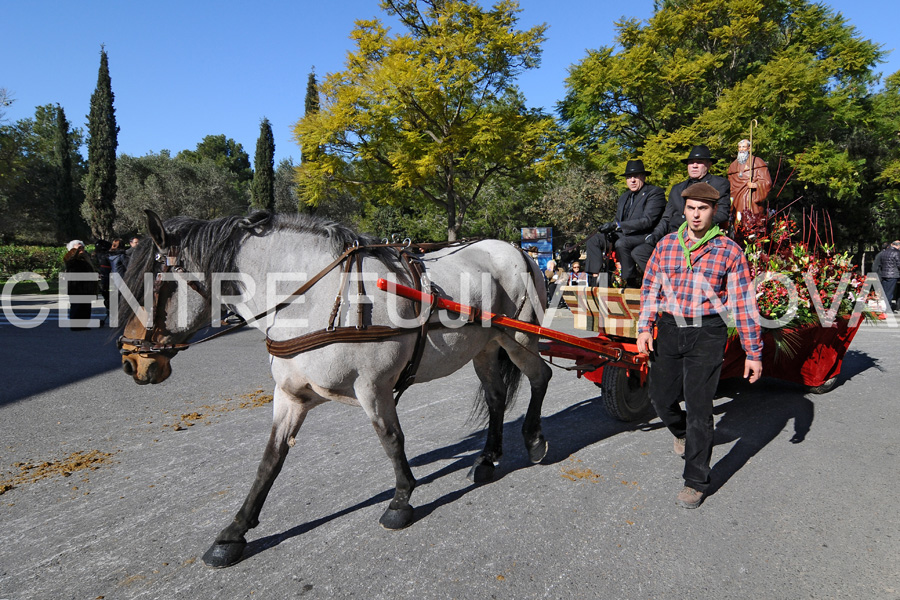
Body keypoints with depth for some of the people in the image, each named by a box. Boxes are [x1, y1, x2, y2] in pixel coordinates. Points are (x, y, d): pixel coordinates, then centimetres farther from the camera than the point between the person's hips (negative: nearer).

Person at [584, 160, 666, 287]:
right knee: (593, 241, -5)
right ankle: (594, 277, -9)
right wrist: (610, 227, -7)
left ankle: (632, 282, -24)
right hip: (623, 234, 8)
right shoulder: (624, 197, 20)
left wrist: (617, 225, -22)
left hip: (645, 237, -8)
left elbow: (647, 221, -17)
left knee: (622, 243, -35)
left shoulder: (655, 193, -6)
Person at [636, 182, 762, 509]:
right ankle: (682, 432, 47)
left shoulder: (729, 251, -2)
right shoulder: (666, 245, 7)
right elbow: (650, 289, 11)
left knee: (698, 407, -1)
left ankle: (695, 481, 13)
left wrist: (753, 353, -3)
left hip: (707, 334, -3)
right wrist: (645, 328, -1)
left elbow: (744, 304, -2)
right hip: (669, 330, 4)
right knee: (661, 398, 12)